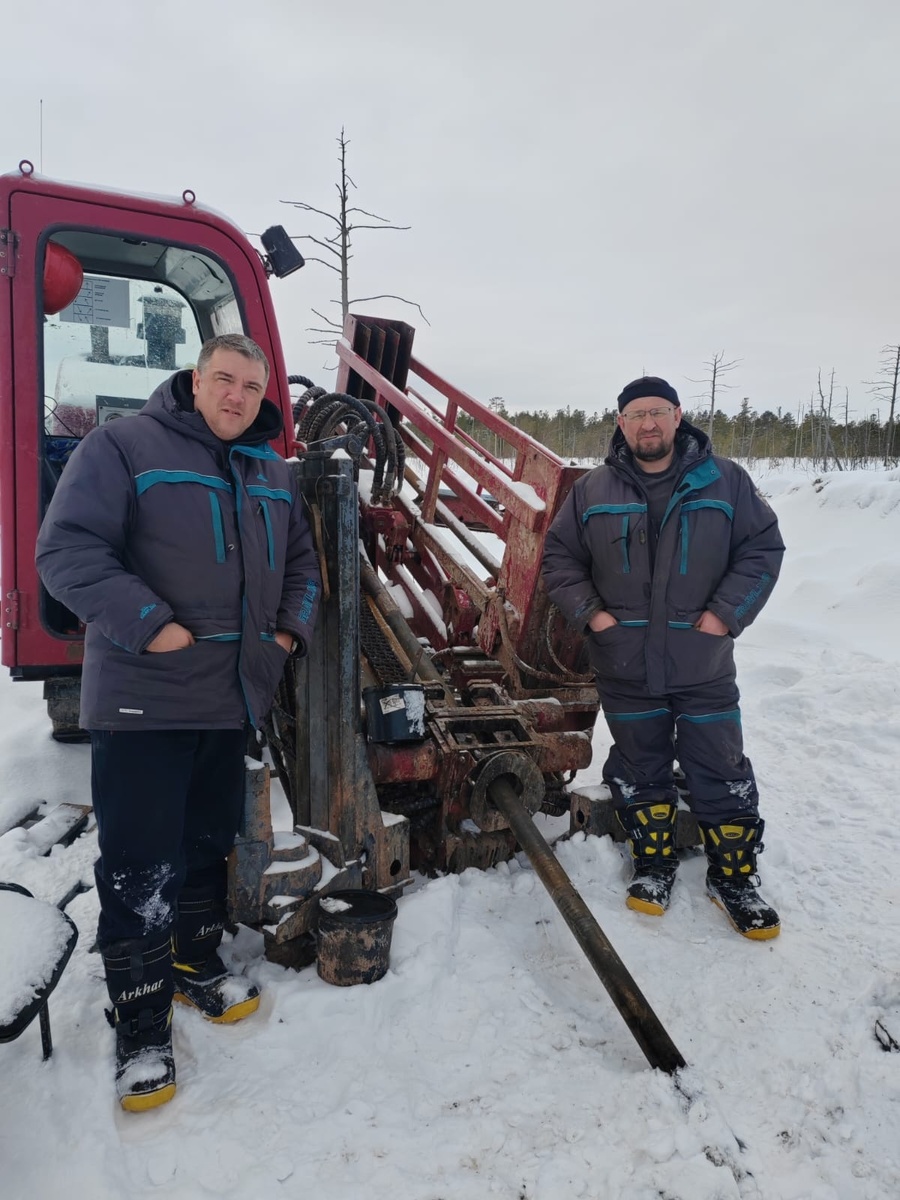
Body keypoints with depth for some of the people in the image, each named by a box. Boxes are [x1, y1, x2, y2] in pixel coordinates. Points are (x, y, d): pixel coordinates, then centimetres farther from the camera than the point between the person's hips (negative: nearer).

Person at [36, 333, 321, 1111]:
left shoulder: (273, 473, 12)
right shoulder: (123, 447, -7)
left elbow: (302, 562, 22)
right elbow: (66, 551, -14)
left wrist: (292, 629, 6)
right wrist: (149, 624, -23)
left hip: (234, 697, 6)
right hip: (143, 699, -6)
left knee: (209, 844, 20)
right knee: (138, 866, 0)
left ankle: (198, 964, 41)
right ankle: (141, 1031, 17)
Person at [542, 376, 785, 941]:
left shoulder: (724, 481, -1)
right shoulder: (592, 491, 2)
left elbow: (764, 547, 1)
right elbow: (559, 556, 8)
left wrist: (727, 611, -10)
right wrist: (589, 611, -5)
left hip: (704, 666, -1)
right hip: (626, 667, 1)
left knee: (722, 774, 8)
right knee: (640, 773, 15)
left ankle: (735, 878, 27)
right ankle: (654, 866, 34)